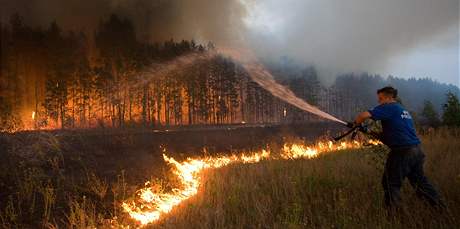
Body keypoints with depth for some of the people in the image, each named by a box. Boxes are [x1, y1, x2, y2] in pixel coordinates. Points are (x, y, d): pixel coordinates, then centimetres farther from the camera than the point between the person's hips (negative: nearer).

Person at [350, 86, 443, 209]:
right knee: (419, 180, 21)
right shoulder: (404, 110, 20)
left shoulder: (389, 107, -7)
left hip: (402, 152, -9)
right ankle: (438, 205, 27)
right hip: (417, 150, 9)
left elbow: (365, 115, -20)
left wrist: (354, 124, -2)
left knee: (391, 183, 3)